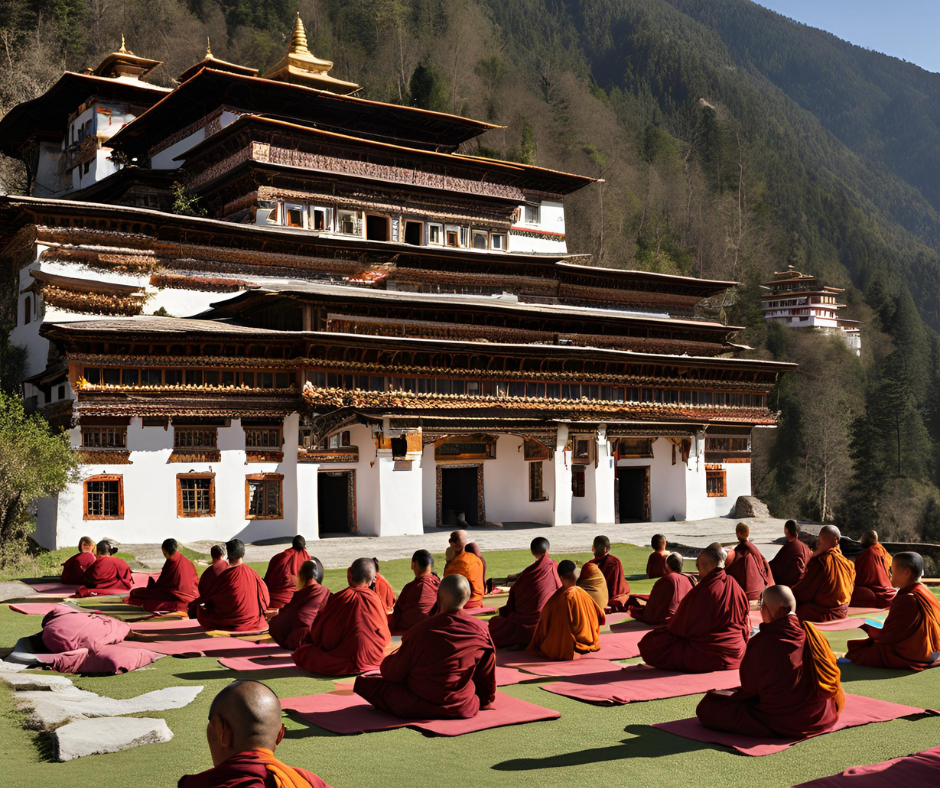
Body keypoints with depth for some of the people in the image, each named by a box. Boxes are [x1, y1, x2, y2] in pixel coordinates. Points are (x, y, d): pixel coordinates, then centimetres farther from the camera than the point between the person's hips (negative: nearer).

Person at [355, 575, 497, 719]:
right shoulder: (481, 630, -10)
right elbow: (487, 676, 4)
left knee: (365, 682, 13)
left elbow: (393, 673, -5)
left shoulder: (420, 631, -17)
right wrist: (483, 701, 23)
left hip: (417, 710, -2)